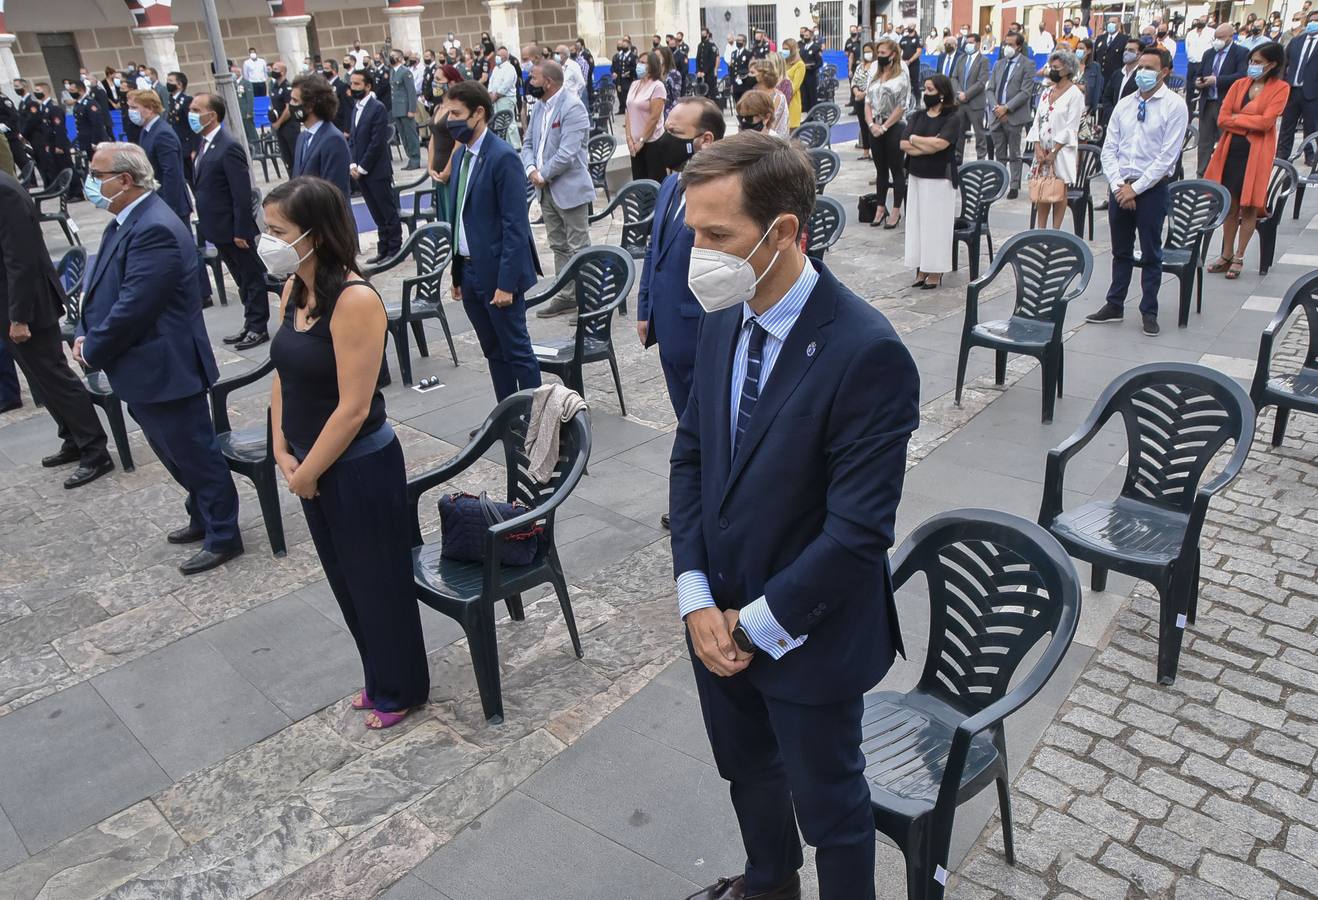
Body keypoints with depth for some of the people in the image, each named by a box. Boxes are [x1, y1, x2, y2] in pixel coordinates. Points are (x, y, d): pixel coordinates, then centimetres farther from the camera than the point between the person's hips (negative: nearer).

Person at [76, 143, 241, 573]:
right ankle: (204, 518, 38)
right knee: (176, 453, 22)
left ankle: (223, 537, 17)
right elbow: (101, 285, 16)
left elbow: (133, 307, -25)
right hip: (143, 367, 10)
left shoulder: (156, 229, -23)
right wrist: (85, 333, 2)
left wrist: (93, 350, -12)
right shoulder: (127, 220, 9)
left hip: (164, 368, -10)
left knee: (196, 455, 4)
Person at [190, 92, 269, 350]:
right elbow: (203, 186, 15)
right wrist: (204, 222, 12)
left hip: (234, 228, -9)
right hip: (218, 228, 9)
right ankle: (251, 324, 26)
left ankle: (258, 328, 14)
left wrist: (241, 231, -20)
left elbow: (242, 194, -20)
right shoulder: (205, 144, 9)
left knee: (251, 277, 5)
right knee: (242, 279, 17)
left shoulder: (229, 147, -19)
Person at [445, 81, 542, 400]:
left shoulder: (503, 158, -15)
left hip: (497, 272, -8)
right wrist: (457, 272, 12)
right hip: (468, 269, 8)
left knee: (516, 350, 2)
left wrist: (506, 283, -20)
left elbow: (515, 226, -18)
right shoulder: (460, 155, 10)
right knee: (493, 351, 15)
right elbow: (459, 216, 14)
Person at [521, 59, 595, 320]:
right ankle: (567, 296, 24)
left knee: (578, 248, -2)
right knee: (558, 246, 15)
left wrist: (543, 175, -14)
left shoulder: (572, 108, -16)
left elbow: (566, 154, -23)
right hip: (546, 189, 9)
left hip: (569, 188, -9)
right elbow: (529, 143, 12)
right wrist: (531, 169, -7)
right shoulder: (540, 105, 11)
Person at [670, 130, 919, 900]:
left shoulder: (869, 353, -26)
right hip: (719, 620, 7)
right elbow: (691, 455, 2)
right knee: (748, 771, 29)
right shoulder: (725, 320, -3)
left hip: (807, 637, -7)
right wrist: (697, 598, -7)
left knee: (828, 804, 18)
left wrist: (755, 625, -16)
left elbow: (859, 531, -25)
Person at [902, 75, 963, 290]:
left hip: (940, 178, -5)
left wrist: (915, 139, -6)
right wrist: (928, 146, -14)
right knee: (916, 222, 6)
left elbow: (940, 144, -20)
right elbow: (904, 145, -2)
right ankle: (921, 269, 12)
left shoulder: (954, 117, -6)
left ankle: (936, 272, 5)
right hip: (916, 176, 6)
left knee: (936, 224, -2)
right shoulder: (918, 116, 9)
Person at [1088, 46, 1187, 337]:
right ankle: (1114, 305, 23)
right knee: (1121, 251, 13)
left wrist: (1136, 188, -15)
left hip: (1153, 188, -4)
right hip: (1120, 187, 5)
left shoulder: (1174, 105, -7)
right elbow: (1109, 148, 6)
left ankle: (1149, 311, 13)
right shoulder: (1124, 104, 8)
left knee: (1151, 253, 4)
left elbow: (1168, 155, -12)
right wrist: (1118, 185, -7)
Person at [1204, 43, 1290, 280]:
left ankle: (1239, 258, 9)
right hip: (1232, 148, 4)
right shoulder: (1240, 84, 9)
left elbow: (1266, 121, -13)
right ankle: (1226, 255, 17)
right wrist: (1250, 124, -8)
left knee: (1249, 207, 1)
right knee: (1230, 204, 7)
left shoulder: (1280, 88, -2)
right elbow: (1222, 119, 0)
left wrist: (1237, 117, -4)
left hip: (1257, 152, -4)